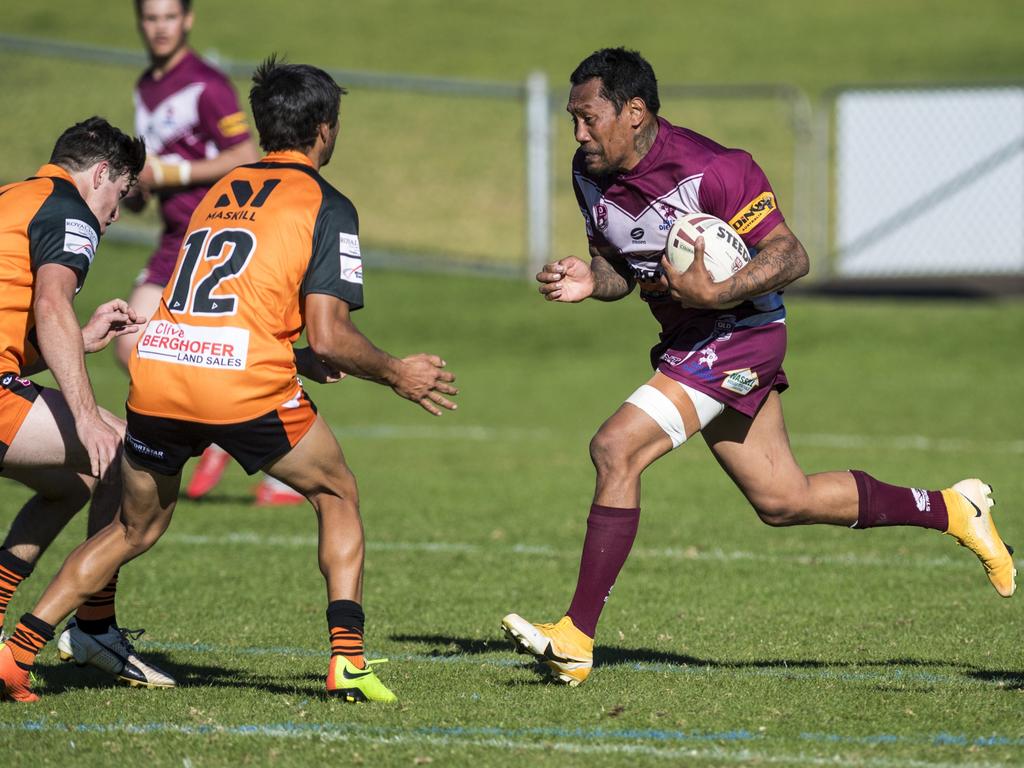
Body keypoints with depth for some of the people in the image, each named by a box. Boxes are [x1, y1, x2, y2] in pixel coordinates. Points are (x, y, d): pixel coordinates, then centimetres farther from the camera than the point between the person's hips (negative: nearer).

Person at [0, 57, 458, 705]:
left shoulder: (220, 191, 24)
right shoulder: (325, 206, 4)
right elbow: (329, 335, -4)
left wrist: (299, 359, 37)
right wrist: (397, 375, 11)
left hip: (157, 366, 5)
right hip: (244, 383, -5)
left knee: (136, 528, 21)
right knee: (338, 495, 17)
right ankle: (349, 662, 7)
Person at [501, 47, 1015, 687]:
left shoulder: (711, 170, -23)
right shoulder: (590, 175, 1)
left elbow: (790, 256, -21)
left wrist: (717, 292, -34)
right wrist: (590, 282, -10)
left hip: (741, 334, -9)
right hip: (688, 340, 9)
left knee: (616, 447, -22)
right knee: (782, 501, 15)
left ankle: (577, 638, -19)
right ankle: (952, 510, 32)